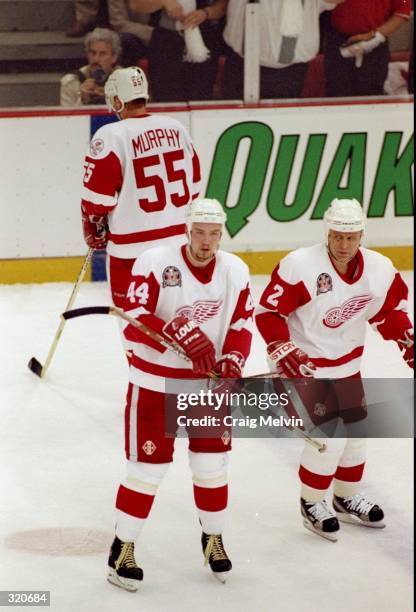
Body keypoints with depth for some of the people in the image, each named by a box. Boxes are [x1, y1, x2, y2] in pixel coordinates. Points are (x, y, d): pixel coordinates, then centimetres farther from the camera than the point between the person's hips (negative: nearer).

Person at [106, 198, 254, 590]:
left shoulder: (236, 271, -3)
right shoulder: (154, 263, -18)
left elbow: (241, 325, 3)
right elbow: (134, 323, -24)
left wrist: (231, 363, -15)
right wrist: (182, 334, -37)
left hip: (208, 382, 4)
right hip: (154, 382, -4)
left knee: (212, 465, 10)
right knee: (148, 467, 0)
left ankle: (213, 538, 33)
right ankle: (122, 549, 15)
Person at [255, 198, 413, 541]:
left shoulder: (380, 270, -9)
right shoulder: (300, 266, -25)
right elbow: (268, 311, -19)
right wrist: (284, 351, -28)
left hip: (346, 364, 6)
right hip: (305, 364, -6)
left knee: (355, 430, 15)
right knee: (329, 438, -10)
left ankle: (346, 499, 37)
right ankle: (312, 505, 13)